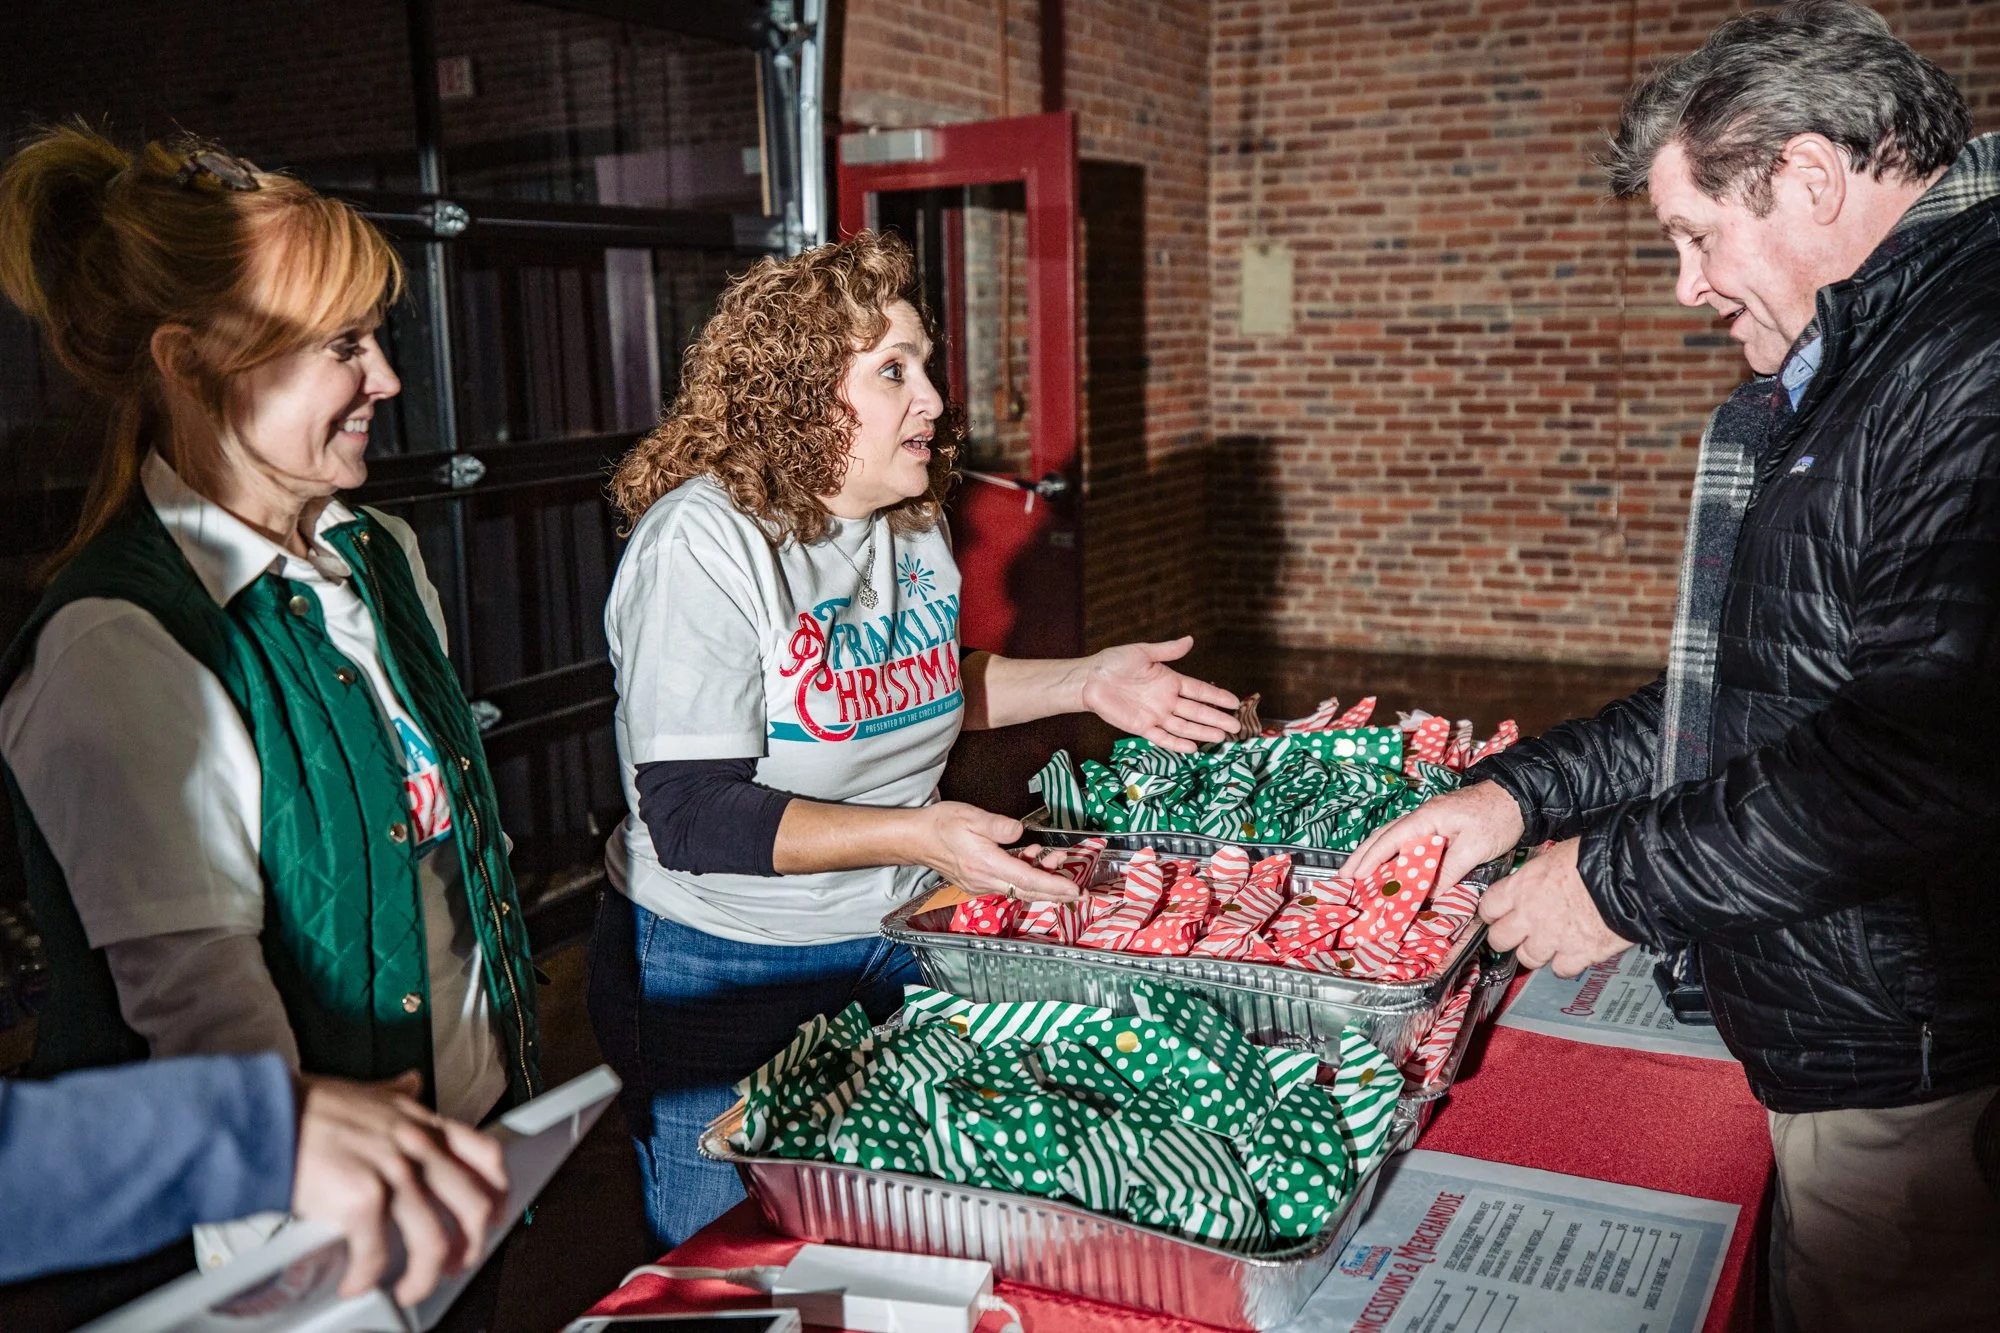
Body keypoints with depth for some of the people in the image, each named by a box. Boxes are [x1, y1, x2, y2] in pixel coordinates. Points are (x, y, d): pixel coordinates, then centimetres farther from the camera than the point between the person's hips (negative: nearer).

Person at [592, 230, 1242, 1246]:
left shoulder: (913, 519, 1)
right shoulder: (702, 542, -22)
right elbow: (692, 819, -26)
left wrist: (1085, 683, 5)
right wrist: (916, 835, -34)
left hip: (892, 947, 7)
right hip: (722, 976, -7)